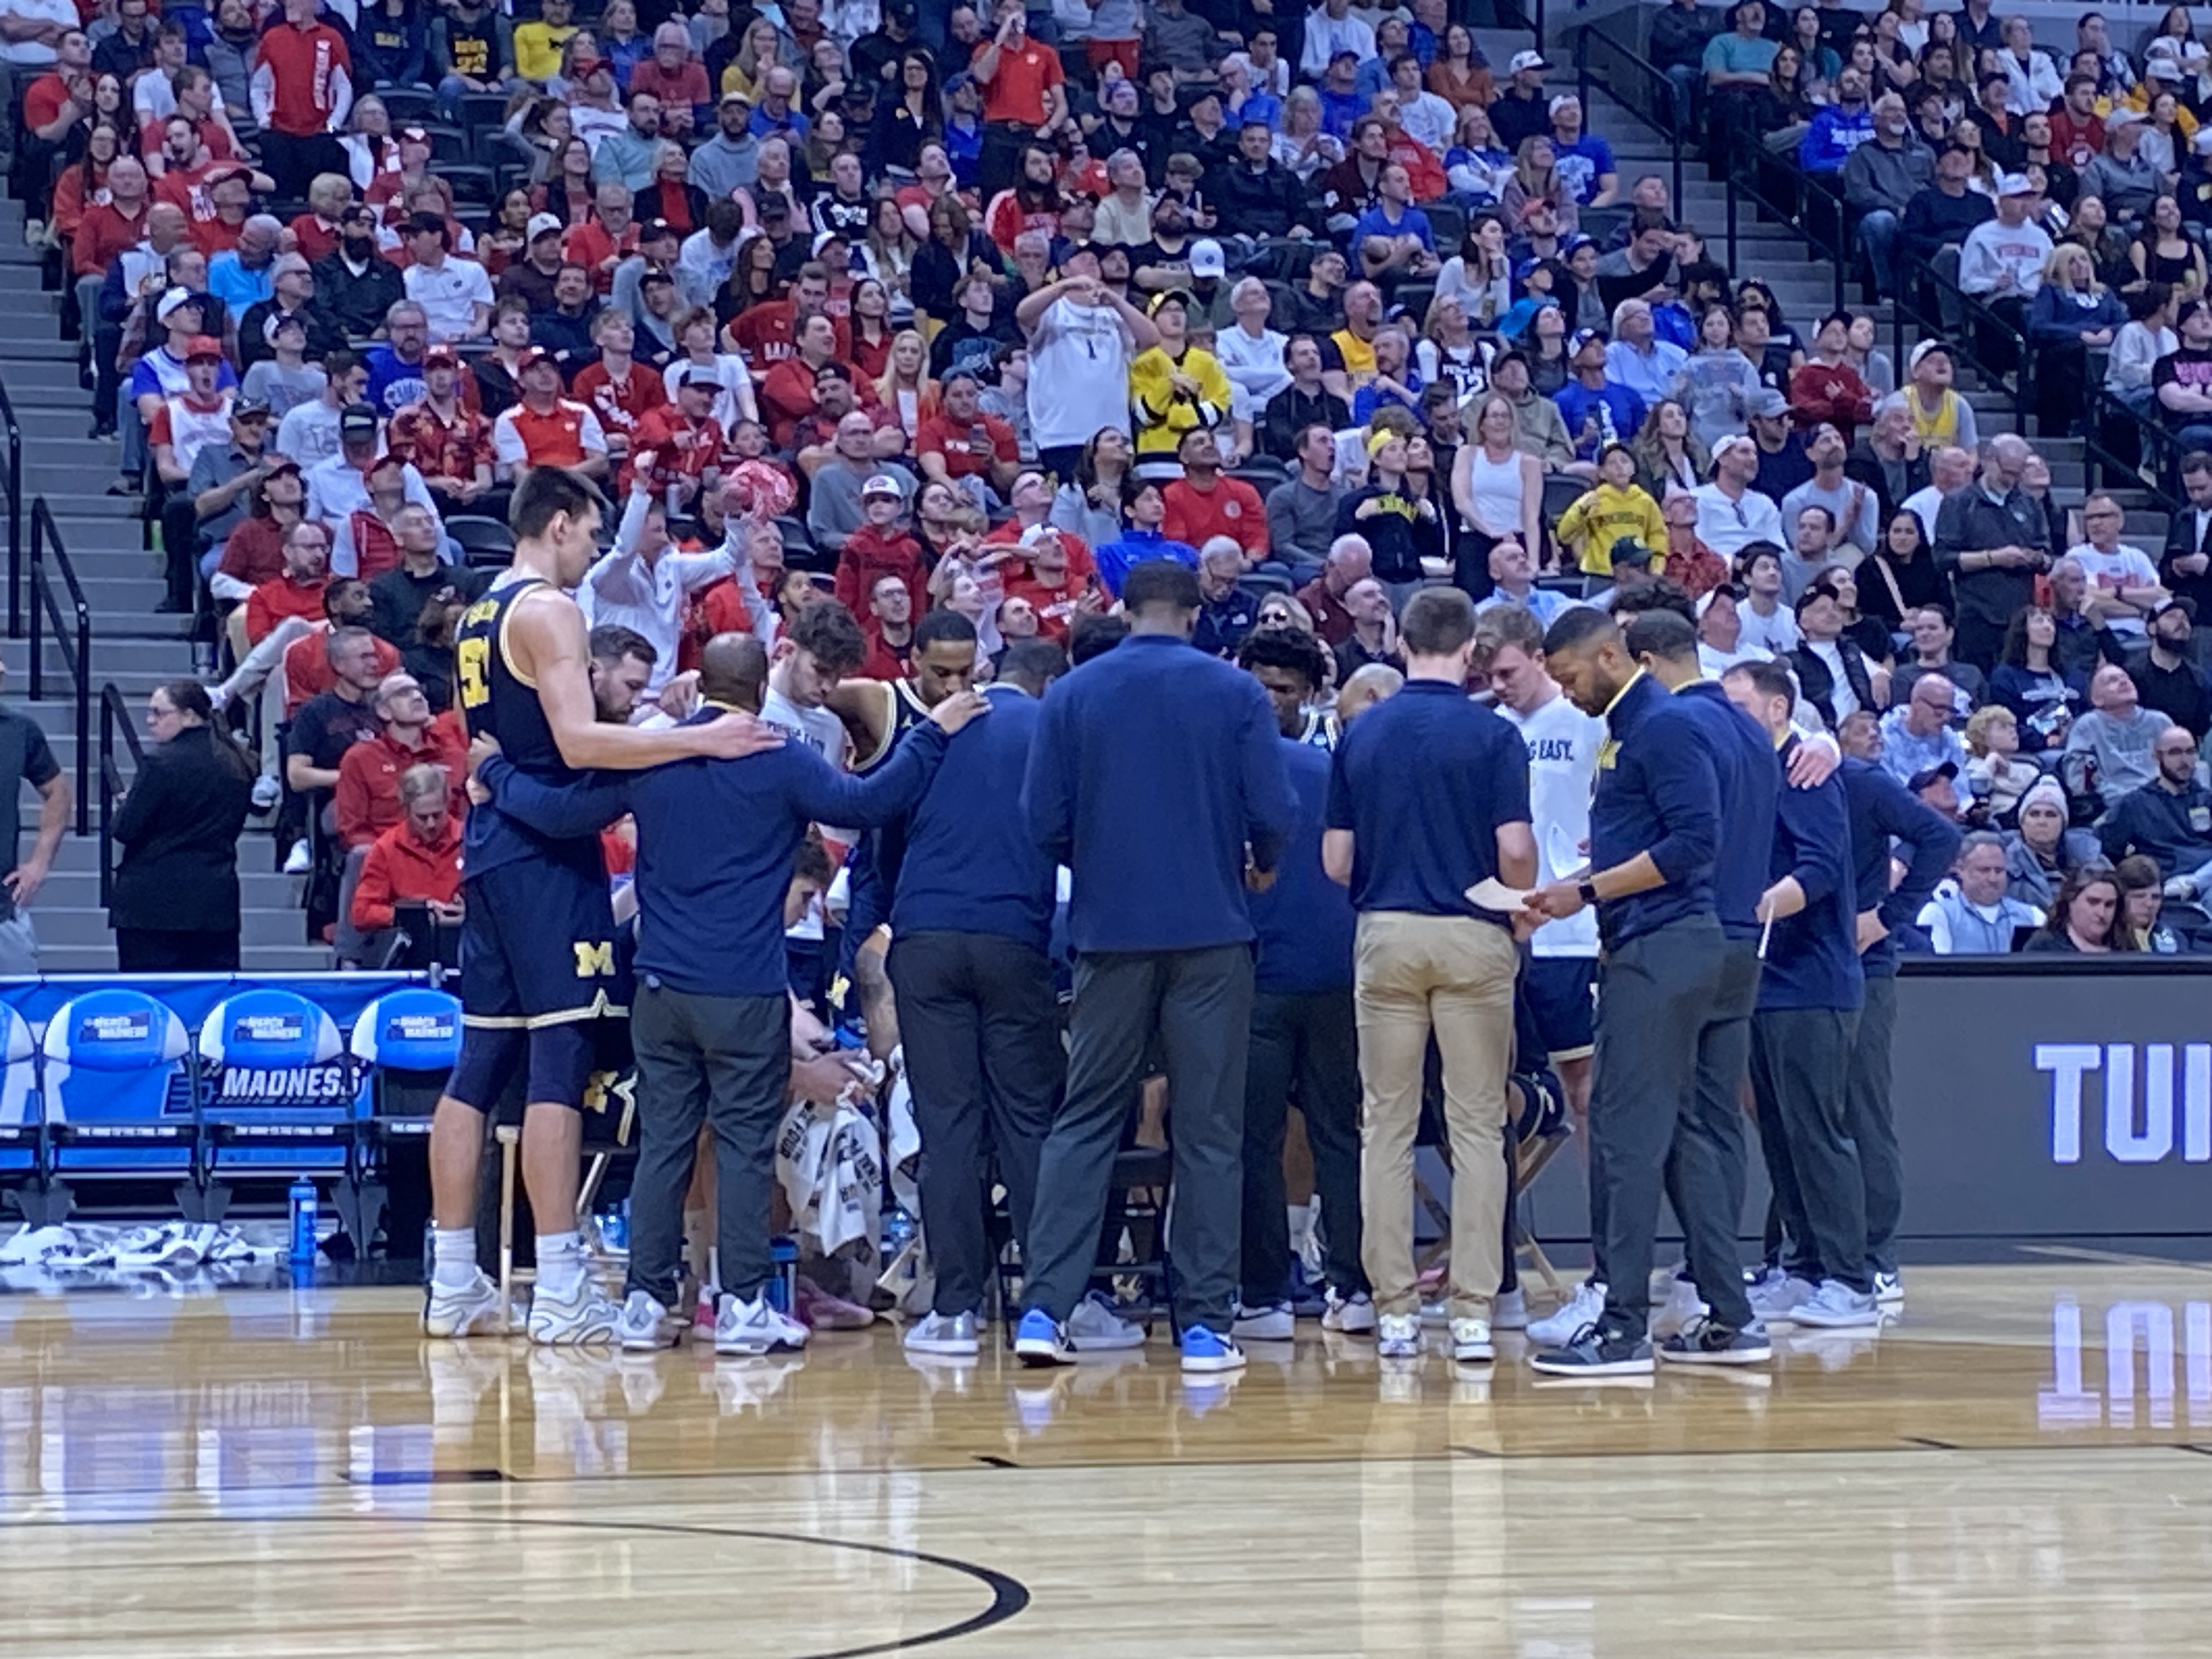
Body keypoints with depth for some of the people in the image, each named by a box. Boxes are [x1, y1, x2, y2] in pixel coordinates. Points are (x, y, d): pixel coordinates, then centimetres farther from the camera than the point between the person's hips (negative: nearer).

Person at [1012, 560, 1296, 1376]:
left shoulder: (1073, 695, 1)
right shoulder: (1235, 694, -2)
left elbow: (1044, 824, -2)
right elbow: (1274, 816, -7)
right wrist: (1258, 867, 14)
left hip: (1111, 932, 1)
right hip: (1211, 934, -1)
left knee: (1085, 1120, 7)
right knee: (1209, 1131, 5)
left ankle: (1044, 1308, -2)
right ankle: (1206, 1324, 5)